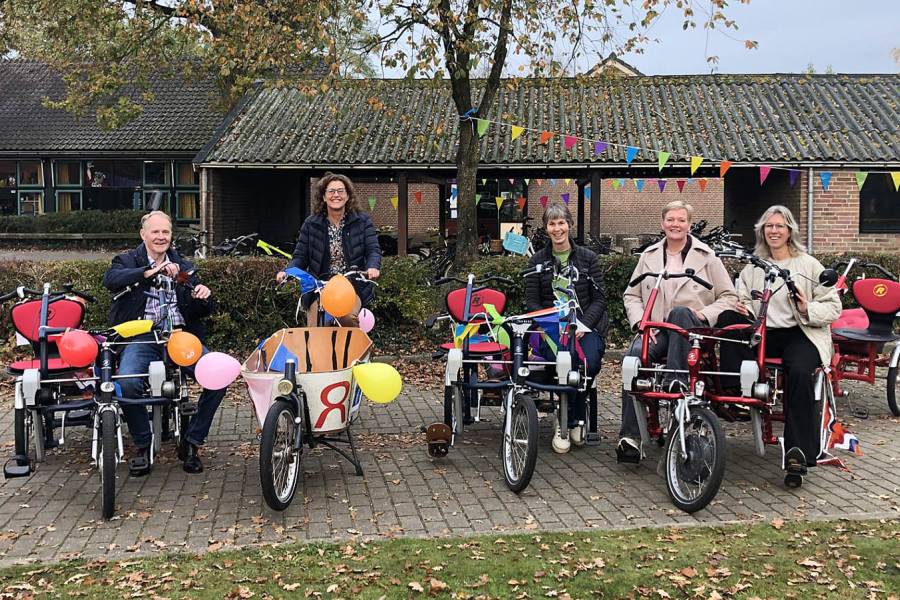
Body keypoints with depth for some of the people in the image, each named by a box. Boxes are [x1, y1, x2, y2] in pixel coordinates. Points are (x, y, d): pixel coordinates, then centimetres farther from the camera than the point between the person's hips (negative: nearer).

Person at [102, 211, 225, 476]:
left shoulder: (183, 266, 23)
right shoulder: (128, 261, 13)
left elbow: (201, 313, 19)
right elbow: (110, 280, -13)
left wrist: (203, 298, -5)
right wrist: (149, 272, -25)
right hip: (141, 337, -2)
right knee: (127, 384, -32)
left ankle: (191, 444, -4)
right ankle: (143, 447, -7)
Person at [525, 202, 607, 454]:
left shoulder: (588, 258, 10)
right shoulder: (538, 260, 10)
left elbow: (599, 299, 6)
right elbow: (531, 301, 6)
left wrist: (583, 325, -10)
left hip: (585, 326, 1)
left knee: (588, 363, -31)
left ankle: (567, 422, -8)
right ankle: (575, 421, -10)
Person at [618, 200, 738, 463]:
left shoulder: (706, 256, 10)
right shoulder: (649, 256, 17)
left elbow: (729, 296, 8)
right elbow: (632, 295, 15)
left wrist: (705, 314, -10)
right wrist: (640, 322, -4)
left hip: (693, 330, -2)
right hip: (657, 329, 2)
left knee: (680, 312, -38)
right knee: (635, 353, -31)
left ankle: (676, 382, -41)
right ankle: (630, 438, -35)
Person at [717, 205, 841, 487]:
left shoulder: (808, 265, 7)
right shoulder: (753, 267, 18)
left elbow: (834, 307, 4)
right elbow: (742, 299, 13)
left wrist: (808, 309, -16)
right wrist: (741, 306, -11)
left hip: (800, 334, -3)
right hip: (762, 334, 3)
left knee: (799, 372, -34)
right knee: (728, 318, -25)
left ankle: (798, 454, -31)